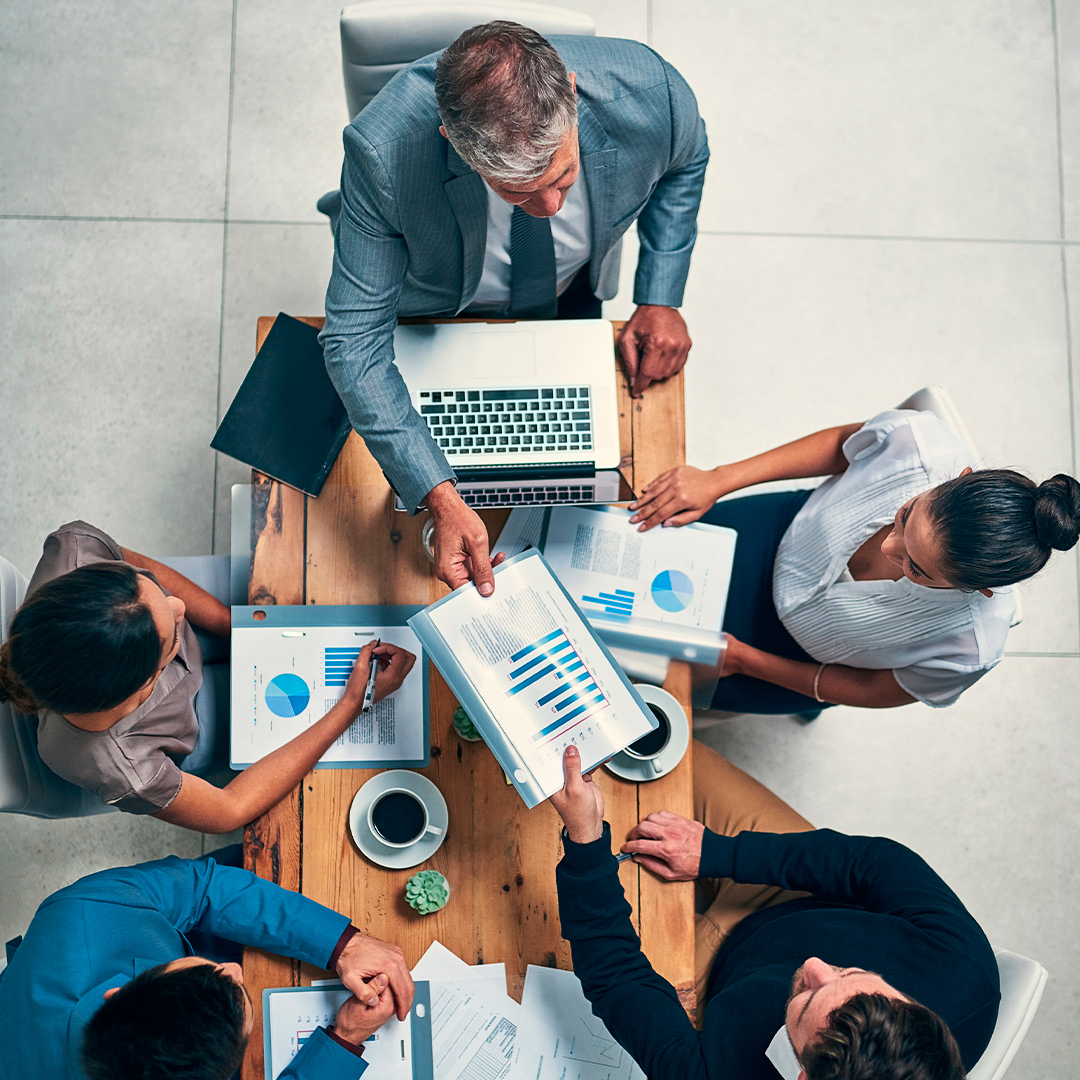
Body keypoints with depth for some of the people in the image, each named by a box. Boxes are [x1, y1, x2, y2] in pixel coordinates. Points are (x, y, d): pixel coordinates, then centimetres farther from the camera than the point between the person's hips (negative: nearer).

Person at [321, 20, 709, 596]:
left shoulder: (650, 92, -38)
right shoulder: (383, 151, -45)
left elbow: (685, 160, -11)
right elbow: (355, 337, -41)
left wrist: (660, 298, -18)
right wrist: (440, 499, -50)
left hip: (573, 292, 3)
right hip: (437, 308, -2)